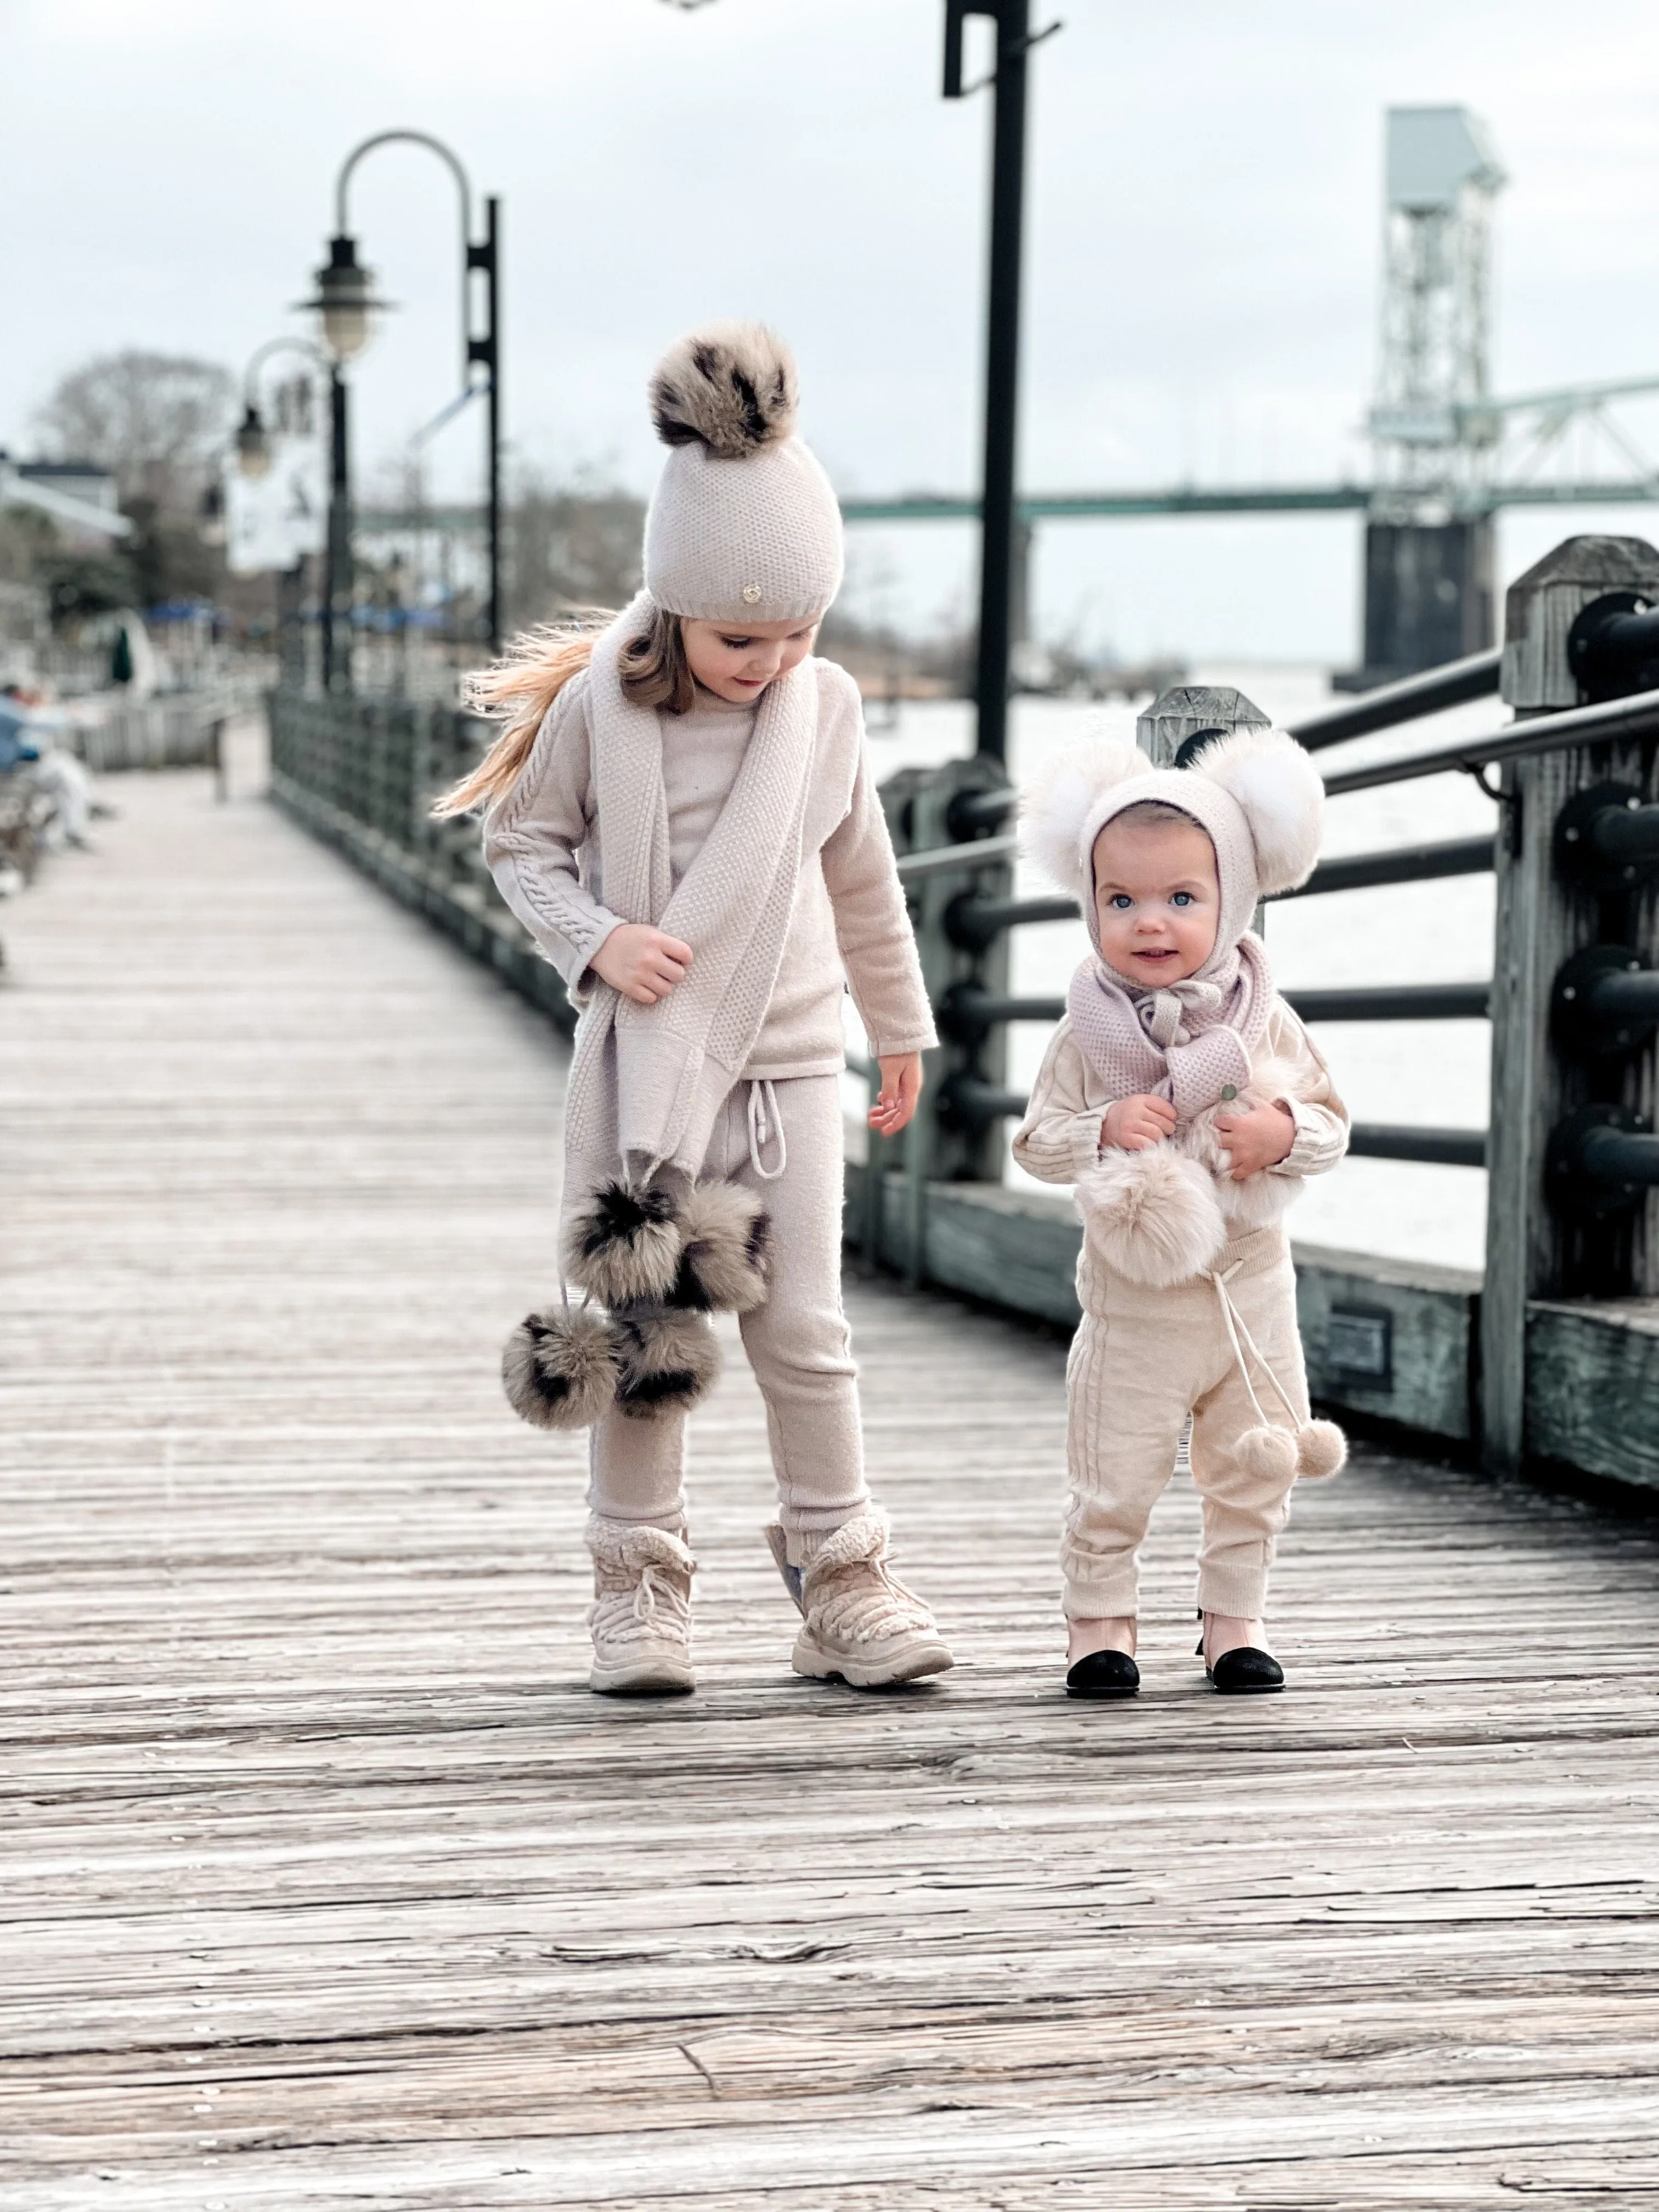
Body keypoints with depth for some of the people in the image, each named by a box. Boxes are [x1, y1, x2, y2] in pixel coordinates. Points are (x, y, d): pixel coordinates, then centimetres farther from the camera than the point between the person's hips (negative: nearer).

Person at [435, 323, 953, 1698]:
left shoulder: (825, 710, 0)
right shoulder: (598, 708, -8)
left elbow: (863, 879, 14)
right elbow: (519, 841, 4)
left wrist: (902, 1025, 23)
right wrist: (596, 939, -14)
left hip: (791, 1059, 1)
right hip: (642, 1059, -1)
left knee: (804, 1331, 1)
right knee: (642, 1327, 3)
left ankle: (843, 1580, 11)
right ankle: (639, 1585, 13)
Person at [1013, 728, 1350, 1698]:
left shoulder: (1265, 1023, -3)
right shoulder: (1092, 1033, -6)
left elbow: (1330, 1122, 2)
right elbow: (1037, 1140, -3)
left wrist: (1284, 1131, -19)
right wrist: (1102, 1132, -21)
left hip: (1250, 1285, 2)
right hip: (1136, 1296, -2)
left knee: (1253, 1472, 10)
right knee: (1114, 1478, 2)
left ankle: (1236, 1619, 24)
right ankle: (1101, 1620, 17)